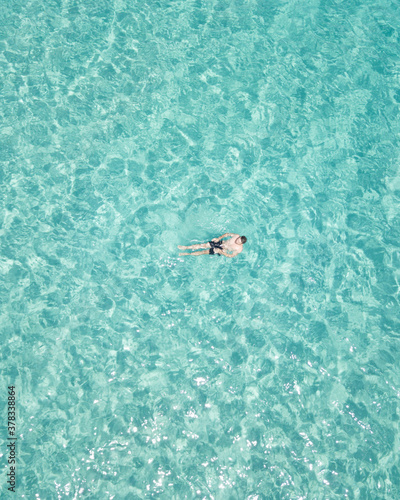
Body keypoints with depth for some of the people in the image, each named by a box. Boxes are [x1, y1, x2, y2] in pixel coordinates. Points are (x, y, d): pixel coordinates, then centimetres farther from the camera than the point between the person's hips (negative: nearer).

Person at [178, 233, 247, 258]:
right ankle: (186, 248, 10)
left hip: (222, 250, -4)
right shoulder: (237, 236, -13)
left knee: (204, 252, -6)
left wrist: (221, 252, -22)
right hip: (221, 243, 4)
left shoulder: (239, 249, -23)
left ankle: (187, 254, 7)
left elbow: (231, 256, -14)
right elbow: (227, 234, 2)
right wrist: (219, 238, -11)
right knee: (202, 245, -2)